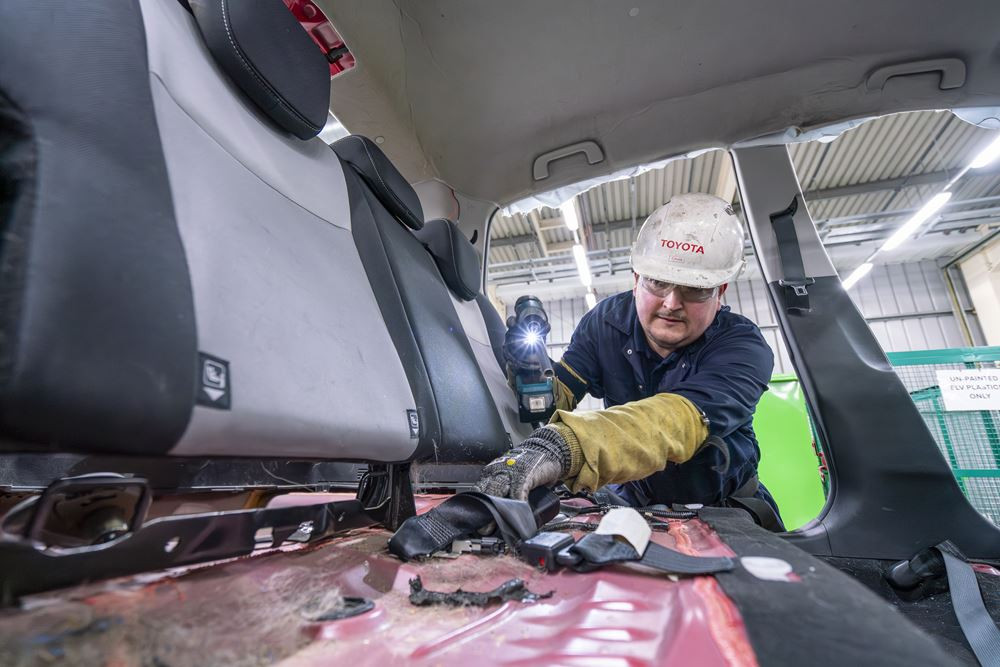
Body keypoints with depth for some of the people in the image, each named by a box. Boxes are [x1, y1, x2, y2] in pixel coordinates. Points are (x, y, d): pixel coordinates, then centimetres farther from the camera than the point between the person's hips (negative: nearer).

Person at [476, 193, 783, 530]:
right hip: (630, 502, 0)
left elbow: (681, 419, -40)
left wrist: (564, 447, -56)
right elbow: (557, 398, -12)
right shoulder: (606, 321, -10)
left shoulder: (744, 347, -21)